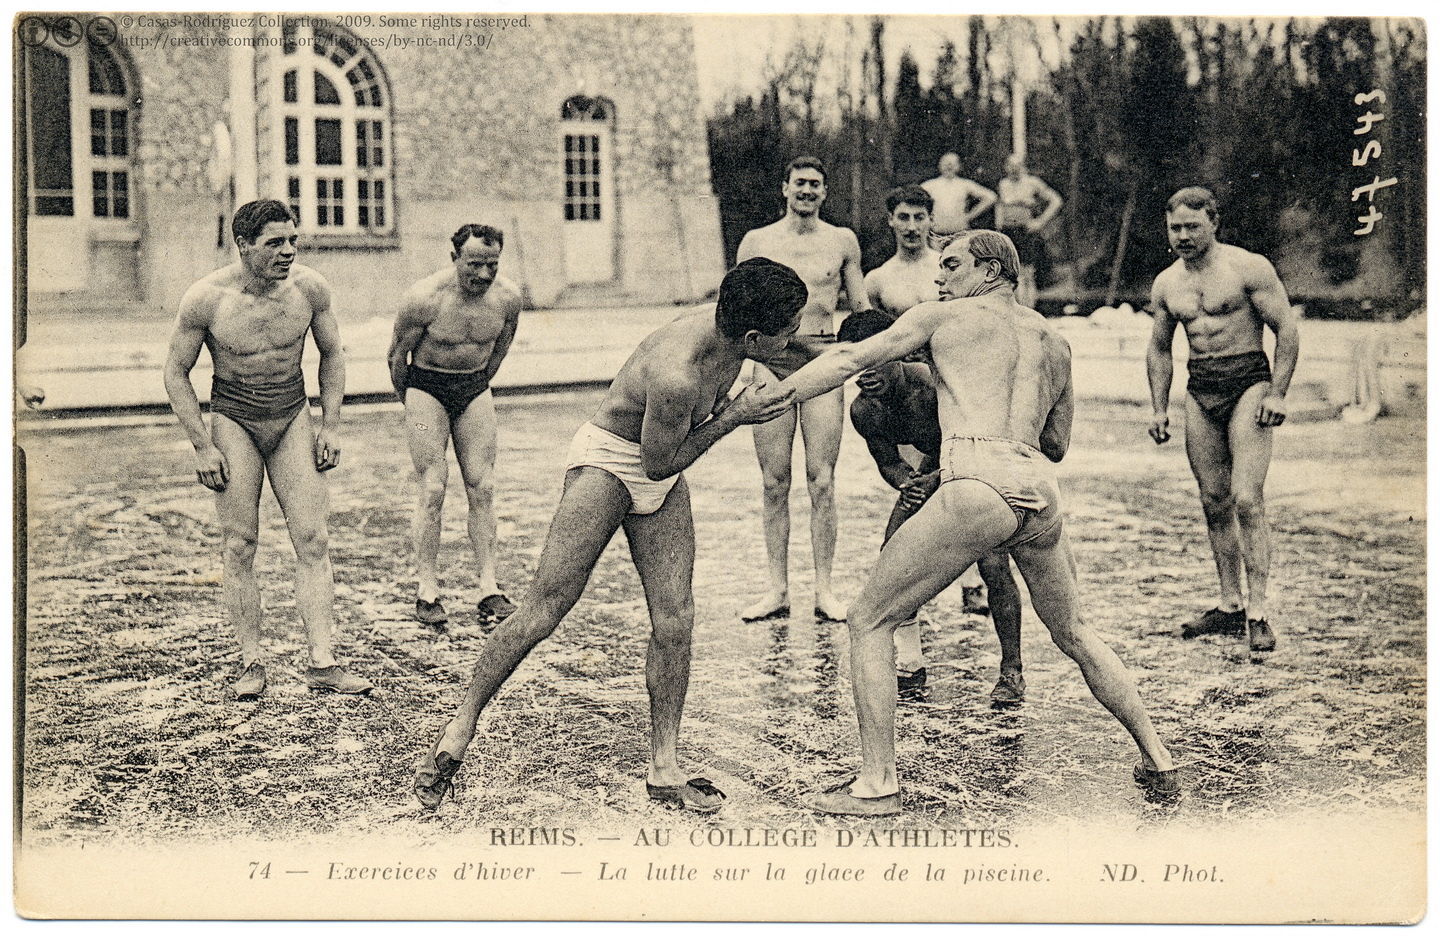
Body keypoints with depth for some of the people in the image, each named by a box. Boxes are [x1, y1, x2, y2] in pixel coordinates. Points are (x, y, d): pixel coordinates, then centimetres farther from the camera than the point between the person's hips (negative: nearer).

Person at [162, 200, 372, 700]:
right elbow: (176, 373, -4)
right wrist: (203, 447, -9)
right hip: (232, 421, -2)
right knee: (240, 546, -3)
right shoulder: (206, 298, -15)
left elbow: (332, 354, 9)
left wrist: (330, 426, 3)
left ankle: (322, 662, -4)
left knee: (313, 540, -5)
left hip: (293, 418, 2)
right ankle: (251, 663, 7)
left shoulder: (310, 287, -8)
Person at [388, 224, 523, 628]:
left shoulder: (507, 297, -11)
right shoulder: (424, 298, -22)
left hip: (475, 389, 4)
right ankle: (427, 590, 0)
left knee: (482, 488, 0)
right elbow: (397, 355, -6)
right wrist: (408, 401, 7)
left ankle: (489, 589, 2)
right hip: (426, 386, -3)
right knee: (432, 488, -8)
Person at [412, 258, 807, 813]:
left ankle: (664, 770, 8)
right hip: (607, 460, -7)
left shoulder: (725, 341, -9)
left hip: (662, 469, 8)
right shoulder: (675, 376, -34)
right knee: (544, 607, -10)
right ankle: (458, 732, 6)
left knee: (674, 621, 0)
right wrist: (733, 417, -19)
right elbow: (660, 464, -20)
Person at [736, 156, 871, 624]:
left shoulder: (842, 241, 11)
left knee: (821, 480, -4)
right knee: (774, 482, 0)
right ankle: (777, 590, 7)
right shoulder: (757, 242, 11)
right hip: (772, 361, 1)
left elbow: (861, 310, 17)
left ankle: (824, 590, 1)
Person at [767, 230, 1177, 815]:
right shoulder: (1054, 343, 28)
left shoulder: (944, 317, 15)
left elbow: (848, 361, 10)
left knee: (869, 620, 8)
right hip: (1040, 494, 6)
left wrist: (764, 401, 14)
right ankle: (1157, 760, 34)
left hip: (976, 486, -6)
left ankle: (876, 784, 3)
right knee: (1073, 633, 29)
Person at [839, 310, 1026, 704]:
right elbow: (888, 462, -7)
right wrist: (906, 484, -30)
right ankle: (909, 667, 4)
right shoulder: (863, 411, -21)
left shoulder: (936, 385, -38)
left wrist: (933, 479, -47)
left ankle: (1012, 671, 1)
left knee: (993, 566, -18)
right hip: (934, 467, 5)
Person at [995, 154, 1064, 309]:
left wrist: (1041, 222, -5)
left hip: (1027, 233, -4)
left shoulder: (1032, 183, -3)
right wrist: (998, 220, 16)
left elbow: (1056, 201, -1)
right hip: (1008, 234, 4)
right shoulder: (1003, 183, 11)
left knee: (1027, 277, -6)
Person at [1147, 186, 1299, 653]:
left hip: (1248, 383, -6)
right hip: (1199, 391, 6)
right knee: (1214, 502, 7)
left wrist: (1277, 393, -13)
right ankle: (1230, 606, 15)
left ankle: (1258, 610, -10)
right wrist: (1159, 409, 12)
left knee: (1247, 499, -14)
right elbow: (1159, 349, 21)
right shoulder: (1166, 284, 11)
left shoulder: (1248, 268, -6)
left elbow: (1287, 329, -6)